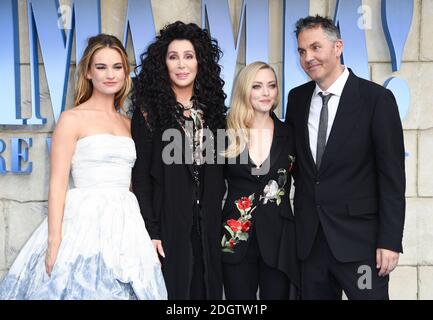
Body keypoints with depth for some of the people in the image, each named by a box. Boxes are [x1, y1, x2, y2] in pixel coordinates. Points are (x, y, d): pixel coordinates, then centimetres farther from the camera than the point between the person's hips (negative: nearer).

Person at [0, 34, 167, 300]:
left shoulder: (128, 124, 13)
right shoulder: (72, 119, -3)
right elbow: (58, 183, -8)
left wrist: (146, 234, 10)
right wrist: (54, 242, -15)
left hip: (125, 224, 5)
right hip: (86, 221, -5)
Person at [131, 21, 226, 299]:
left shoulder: (211, 107, 7)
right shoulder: (150, 110, -5)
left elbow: (218, 171, 11)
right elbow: (141, 176, -7)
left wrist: (220, 218, 7)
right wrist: (150, 231, -12)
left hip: (208, 225, 4)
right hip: (168, 223, -4)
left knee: (206, 287, 12)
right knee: (171, 289, 7)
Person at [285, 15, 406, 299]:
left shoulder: (376, 98, -8)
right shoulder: (297, 98, 6)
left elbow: (392, 175, -9)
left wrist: (390, 241, -12)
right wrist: (300, 216, 8)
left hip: (359, 238, -4)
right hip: (309, 238, 4)